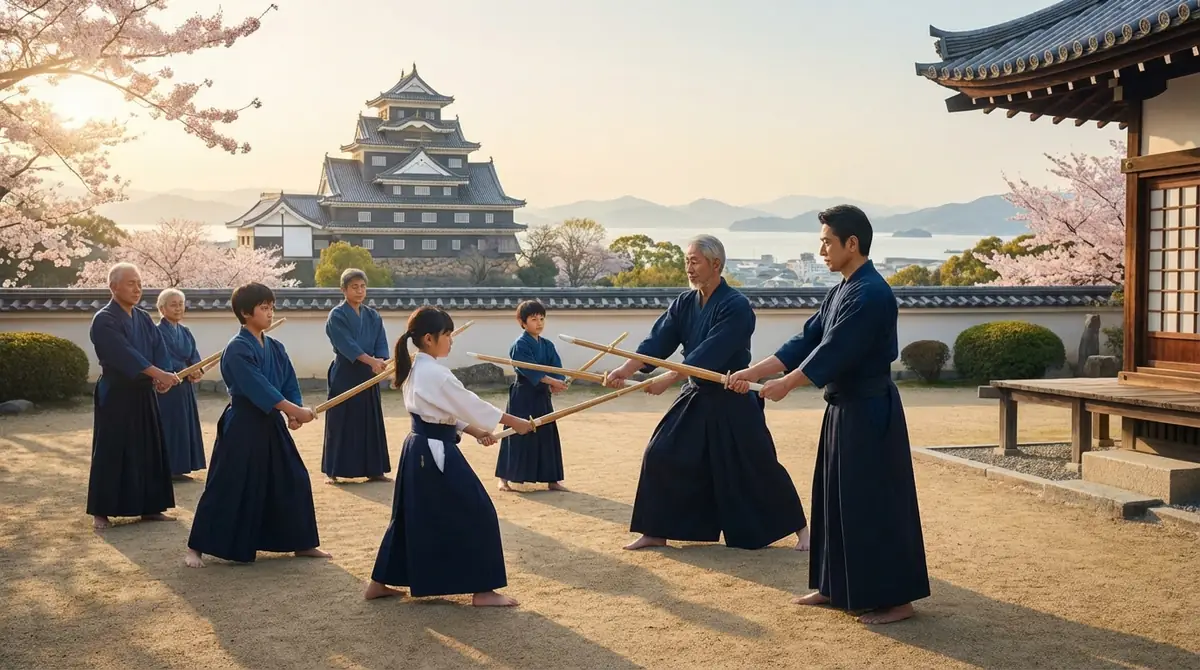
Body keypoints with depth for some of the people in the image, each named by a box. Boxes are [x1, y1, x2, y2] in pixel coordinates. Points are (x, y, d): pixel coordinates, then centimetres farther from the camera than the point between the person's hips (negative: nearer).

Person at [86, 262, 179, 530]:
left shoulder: (144, 319, 11)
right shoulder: (104, 320, -12)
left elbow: (159, 349, 3)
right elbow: (124, 354, -24)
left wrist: (160, 378, -17)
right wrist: (160, 374, -32)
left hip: (144, 394, 7)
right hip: (115, 395, -7)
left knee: (149, 450, 8)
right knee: (111, 452, -3)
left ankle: (149, 507, 16)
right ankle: (101, 511, 7)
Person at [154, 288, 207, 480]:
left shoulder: (185, 332, 12)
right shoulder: (158, 332, -11)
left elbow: (194, 356, 5)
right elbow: (163, 360, -19)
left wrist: (197, 370, -16)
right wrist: (186, 372, -28)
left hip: (185, 387, 8)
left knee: (185, 426, 10)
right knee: (169, 427, -6)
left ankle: (177, 469, 17)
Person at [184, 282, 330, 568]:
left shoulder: (275, 348, 9)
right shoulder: (237, 349, -15)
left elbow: (290, 385, 9)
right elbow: (259, 388, -23)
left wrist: (293, 412, -10)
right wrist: (296, 411, -24)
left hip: (271, 425, 7)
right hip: (242, 427, -7)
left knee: (293, 480, 9)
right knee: (227, 487, -3)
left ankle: (302, 543, 21)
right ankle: (196, 547, 11)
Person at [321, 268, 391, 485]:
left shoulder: (373, 316, 10)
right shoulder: (336, 315, -7)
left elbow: (381, 345, 3)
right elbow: (346, 345, -19)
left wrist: (382, 361, -19)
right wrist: (371, 360, -31)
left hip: (367, 376, 5)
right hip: (344, 376, -5)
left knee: (371, 422, 7)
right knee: (340, 423, -2)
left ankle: (373, 470, 15)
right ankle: (333, 471, 6)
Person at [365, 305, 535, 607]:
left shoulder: (415, 369, 11)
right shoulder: (435, 373, -19)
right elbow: (469, 404, -15)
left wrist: (475, 431, 14)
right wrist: (515, 422, -7)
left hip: (418, 449, 10)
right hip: (436, 452, -10)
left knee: (411, 516, 20)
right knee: (476, 515, -2)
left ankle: (379, 583, 26)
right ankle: (482, 590, 4)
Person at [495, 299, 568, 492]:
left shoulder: (548, 345, 9)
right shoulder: (519, 346, -11)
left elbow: (557, 369, 0)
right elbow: (530, 370, -23)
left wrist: (558, 383, -21)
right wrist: (552, 381, -30)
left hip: (542, 396, 6)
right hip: (522, 397, -6)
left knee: (547, 436, 9)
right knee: (518, 436, -4)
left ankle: (552, 480, 17)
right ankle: (504, 479, 8)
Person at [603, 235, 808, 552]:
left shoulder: (736, 306, -19)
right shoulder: (684, 303, 2)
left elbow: (709, 355, -28)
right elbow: (658, 342, -6)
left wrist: (667, 379, -34)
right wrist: (626, 370, -22)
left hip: (734, 402, -6)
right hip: (696, 396, 6)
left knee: (757, 468, 0)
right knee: (662, 455, -1)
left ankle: (799, 527, 20)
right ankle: (657, 532, 13)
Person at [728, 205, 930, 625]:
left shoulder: (871, 294, -19)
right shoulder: (842, 291, 12)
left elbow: (833, 352, -23)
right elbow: (807, 341, 12)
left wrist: (786, 385, -14)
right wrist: (753, 373, 5)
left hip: (870, 412, -10)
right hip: (845, 408, 10)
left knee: (876, 505, -4)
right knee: (836, 499, 16)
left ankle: (895, 599, 5)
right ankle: (837, 586, 27)